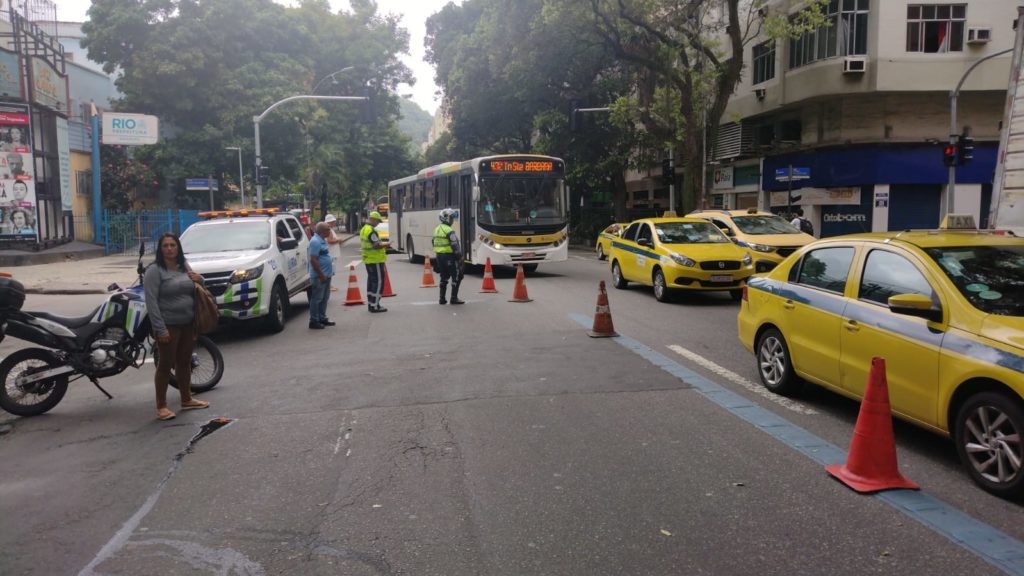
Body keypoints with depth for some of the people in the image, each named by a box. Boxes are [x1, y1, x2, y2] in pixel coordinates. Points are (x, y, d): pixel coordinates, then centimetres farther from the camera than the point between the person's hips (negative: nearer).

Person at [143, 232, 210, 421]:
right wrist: (160, 328, -22)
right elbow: (151, 301, -16)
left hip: (188, 324, 7)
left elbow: (194, 292, 25)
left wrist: (199, 280, 0)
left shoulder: (185, 267, 11)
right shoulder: (154, 271, -10)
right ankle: (161, 406, 6)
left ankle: (186, 399, 28)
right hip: (168, 326, -6)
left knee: (185, 362, 15)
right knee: (166, 364, -2)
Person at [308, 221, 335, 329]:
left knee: (324, 298, 15)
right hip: (319, 276, -10)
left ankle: (322, 318, 24)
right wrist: (321, 275, -22)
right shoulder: (315, 242, -17)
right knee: (316, 299, -4)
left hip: (326, 275, 10)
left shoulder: (323, 240, 14)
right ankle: (314, 321, 2)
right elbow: (313, 260, -22)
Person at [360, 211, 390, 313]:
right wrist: (385, 245, -7)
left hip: (368, 259, 10)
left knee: (371, 280, 16)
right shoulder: (372, 230, -19)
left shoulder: (363, 229, 13)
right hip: (375, 260, -10)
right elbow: (377, 245, -24)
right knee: (378, 282, -5)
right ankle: (375, 306, -6)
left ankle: (370, 303, 20)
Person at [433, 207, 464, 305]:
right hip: (449, 256, -9)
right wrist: (460, 256, -10)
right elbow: (454, 245, -18)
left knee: (444, 277, 16)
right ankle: (454, 298, -1)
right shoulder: (449, 231, -15)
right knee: (457, 276, 0)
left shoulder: (437, 229, 12)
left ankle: (442, 298, 15)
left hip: (439, 255, 9)